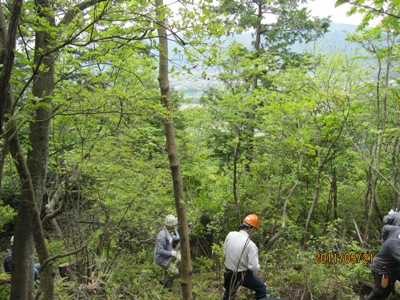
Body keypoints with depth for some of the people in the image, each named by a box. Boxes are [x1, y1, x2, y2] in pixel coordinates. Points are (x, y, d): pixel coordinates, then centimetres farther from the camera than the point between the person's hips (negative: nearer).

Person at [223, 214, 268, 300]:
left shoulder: (230, 235, -13)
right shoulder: (251, 245, -27)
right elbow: (254, 267, -23)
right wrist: (257, 267, -1)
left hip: (228, 273, 5)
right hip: (243, 275, -5)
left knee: (228, 293, 31)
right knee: (262, 289, 20)